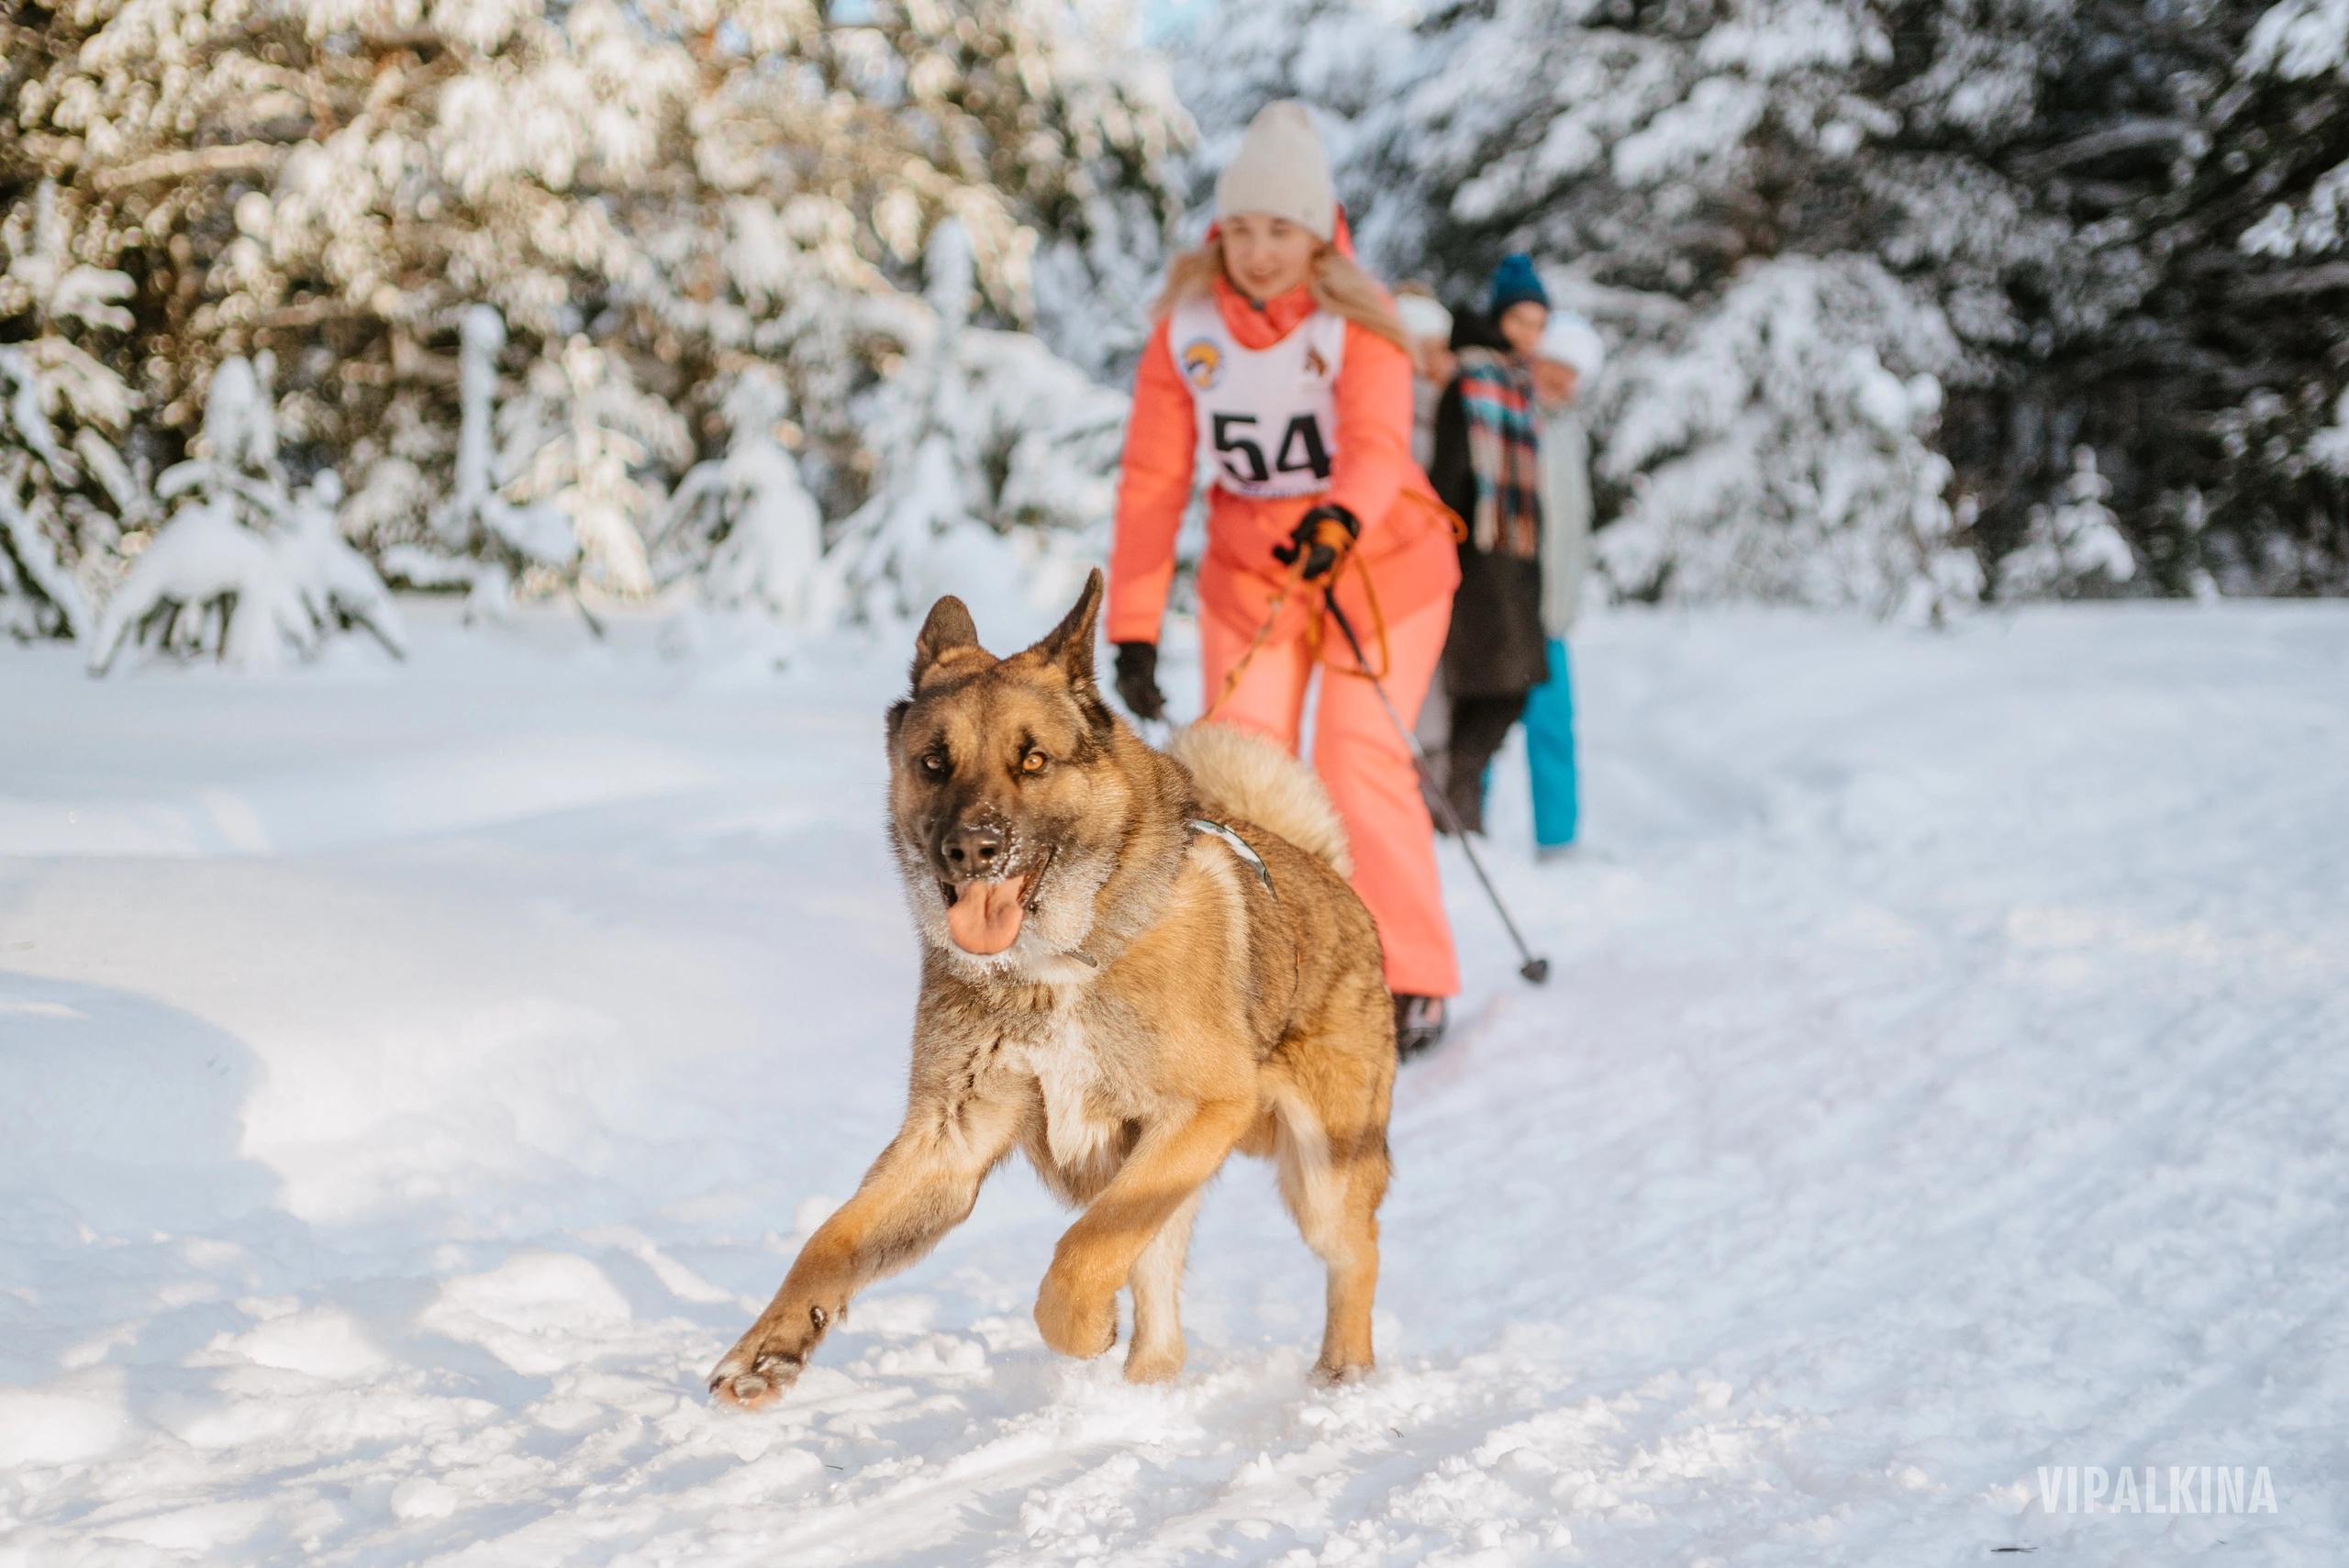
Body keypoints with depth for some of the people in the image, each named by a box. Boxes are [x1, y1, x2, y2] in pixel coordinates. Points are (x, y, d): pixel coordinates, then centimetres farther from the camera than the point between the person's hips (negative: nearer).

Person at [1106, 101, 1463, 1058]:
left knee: (1360, 762, -14)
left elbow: (1377, 444, -33)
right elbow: (1153, 479, -9)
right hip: (1249, 569, 3)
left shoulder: (1355, 325, -16)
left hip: (1379, 561, -3)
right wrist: (1133, 628, -16)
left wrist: (1338, 522, -55)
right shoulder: (1185, 330, -8)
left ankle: (1412, 983, -1)